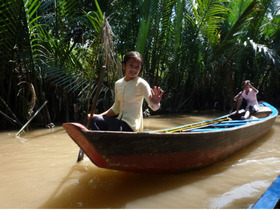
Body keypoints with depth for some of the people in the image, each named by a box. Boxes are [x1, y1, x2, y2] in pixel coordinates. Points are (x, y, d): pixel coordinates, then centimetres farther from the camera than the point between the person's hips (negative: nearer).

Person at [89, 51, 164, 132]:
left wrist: (155, 104, -44)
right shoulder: (118, 83, 7)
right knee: (93, 120, -9)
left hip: (130, 125, -6)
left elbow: (153, 107, -20)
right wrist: (99, 116, 7)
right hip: (120, 121, 7)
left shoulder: (141, 84, -11)